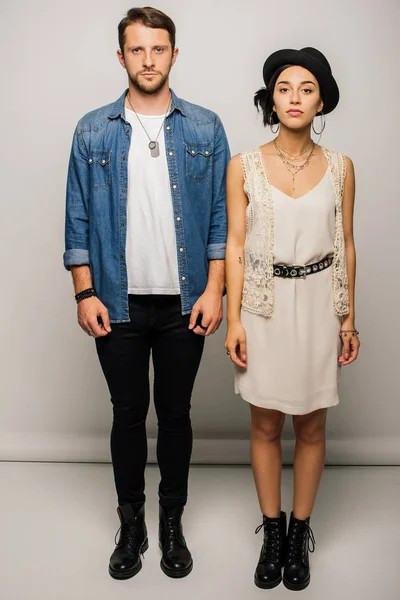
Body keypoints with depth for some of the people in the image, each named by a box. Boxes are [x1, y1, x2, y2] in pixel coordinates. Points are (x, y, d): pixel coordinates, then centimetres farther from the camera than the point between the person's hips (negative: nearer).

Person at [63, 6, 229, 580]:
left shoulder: (205, 128, 2)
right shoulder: (93, 132, 3)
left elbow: (220, 215, 1)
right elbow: (78, 220, 3)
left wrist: (214, 290, -6)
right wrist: (85, 294, -4)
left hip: (184, 304, 0)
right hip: (118, 303, 0)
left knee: (175, 413, 12)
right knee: (128, 415, 11)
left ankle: (172, 522, 30)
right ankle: (131, 524, 29)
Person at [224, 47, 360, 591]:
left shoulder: (340, 167, 2)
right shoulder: (244, 167, -1)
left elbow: (346, 245, 6)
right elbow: (235, 246, -1)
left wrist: (349, 317, 4)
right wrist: (233, 319, -6)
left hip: (319, 304, 1)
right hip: (264, 305, 0)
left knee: (311, 426, 9)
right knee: (266, 424, 9)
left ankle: (300, 532, 28)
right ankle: (272, 532, 27)